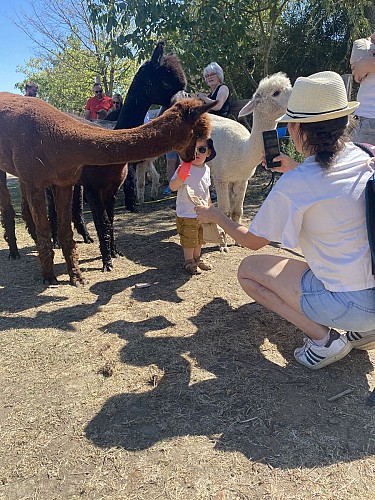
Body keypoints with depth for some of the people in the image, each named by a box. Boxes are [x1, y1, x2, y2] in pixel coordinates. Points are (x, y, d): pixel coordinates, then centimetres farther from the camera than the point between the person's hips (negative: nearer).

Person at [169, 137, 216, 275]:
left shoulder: (206, 169, 4)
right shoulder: (184, 168, -16)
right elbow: (173, 187, -22)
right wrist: (180, 177, -40)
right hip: (187, 214, -6)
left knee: (200, 238, 19)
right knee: (189, 239, 5)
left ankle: (197, 258, 37)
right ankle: (189, 261, 22)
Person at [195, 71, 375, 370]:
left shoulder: (293, 185, -19)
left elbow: (252, 241, -3)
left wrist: (215, 217, 12)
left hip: (349, 303, -7)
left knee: (248, 269, 6)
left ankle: (322, 338, 0)